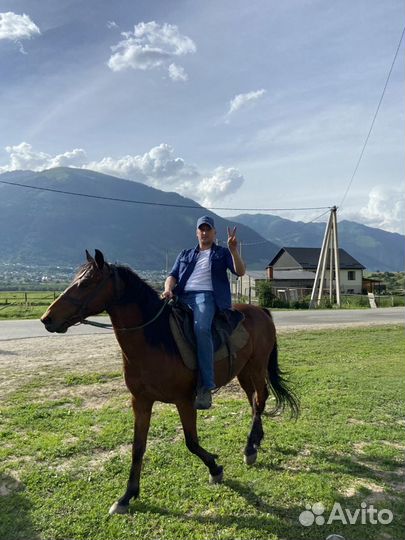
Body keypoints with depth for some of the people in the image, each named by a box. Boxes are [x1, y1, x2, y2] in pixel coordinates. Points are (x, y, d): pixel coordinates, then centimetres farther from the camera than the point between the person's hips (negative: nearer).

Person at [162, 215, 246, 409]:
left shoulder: (222, 253, 21)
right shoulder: (185, 254, 29)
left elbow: (240, 272, 6)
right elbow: (172, 276, 18)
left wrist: (234, 250, -9)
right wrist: (168, 289, -5)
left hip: (207, 296, -4)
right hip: (182, 297, 4)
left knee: (201, 329, -34)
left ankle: (205, 388, -34)